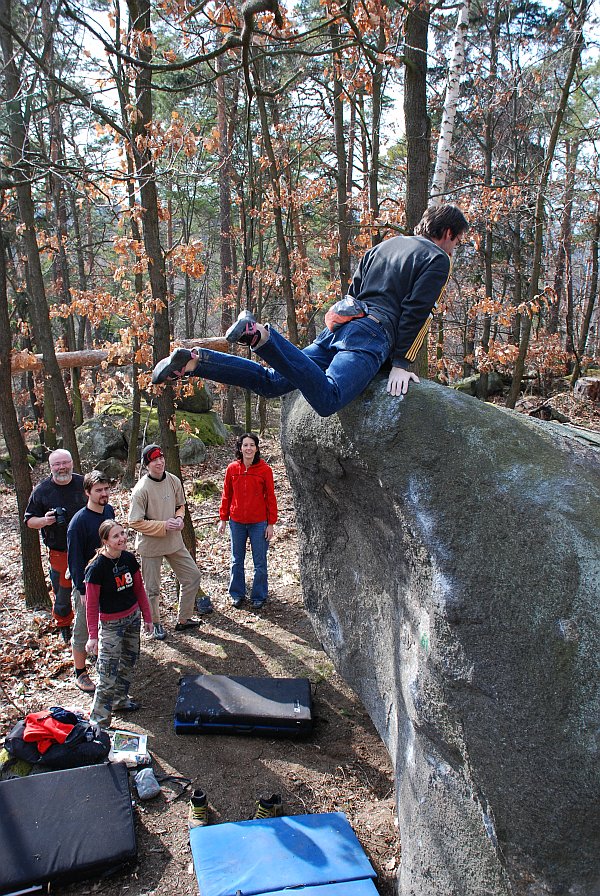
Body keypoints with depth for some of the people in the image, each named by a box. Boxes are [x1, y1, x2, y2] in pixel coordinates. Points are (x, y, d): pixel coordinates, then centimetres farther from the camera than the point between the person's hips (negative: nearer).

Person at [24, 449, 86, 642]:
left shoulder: (83, 483, -1)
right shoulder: (42, 490, -6)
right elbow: (29, 521, 1)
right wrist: (44, 521, -21)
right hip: (59, 552, -1)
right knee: (62, 591, 8)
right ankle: (64, 626, 31)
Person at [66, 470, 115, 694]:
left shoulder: (109, 511, -1)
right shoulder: (79, 521, -22)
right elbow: (75, 558, -19)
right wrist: (82, 590, -18)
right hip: (87, 583, -6)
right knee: (83, 629, 6)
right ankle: (80, 674, 20)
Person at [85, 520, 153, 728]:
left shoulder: (129, 558, -4)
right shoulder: (97, 567, -21)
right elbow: (91, 604, -16)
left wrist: (147, 616, 10)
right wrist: (93, 635, -16)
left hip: (133, 616, 6)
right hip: (111, 623, -6)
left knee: (129, 660, 18)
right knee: (108, 671, -6)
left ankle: (120, 699, 38)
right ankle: (99, 719, 5)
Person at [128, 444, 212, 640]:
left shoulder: (174, 481, -4)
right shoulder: (141, 489, -21)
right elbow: (135, 522, -19)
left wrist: (179, 519, -10)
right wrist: (164, 525, -22)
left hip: (174, 541, 6)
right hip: (150, 545, -5)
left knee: (193, 576, 10)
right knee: (153, 589, 9)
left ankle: (183, 619, 28)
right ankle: (156, 624, 33)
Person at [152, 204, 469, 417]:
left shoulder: (384, 246, 30)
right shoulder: (438, 259, 7)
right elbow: (415, 311, -5)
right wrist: (401, 364, -5)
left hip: (341, 322, 8)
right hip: (372, 333, -8)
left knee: (271, 382, 2)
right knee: (326, 398, -29)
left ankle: (193, 360, -11)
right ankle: (261, 335, -43)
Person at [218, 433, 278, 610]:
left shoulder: (265, 470, -9)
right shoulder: (232, 469, -3)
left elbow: (270, 497, -4)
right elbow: (226, 495, 6)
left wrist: (271, 523, -5)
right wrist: (223, 519, 6)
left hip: (259, 523, -2)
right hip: (236, 522, 2)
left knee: (260, 562, 8)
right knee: (236, 561, 15)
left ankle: (259, 596, 24)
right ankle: (237, 594, 31)